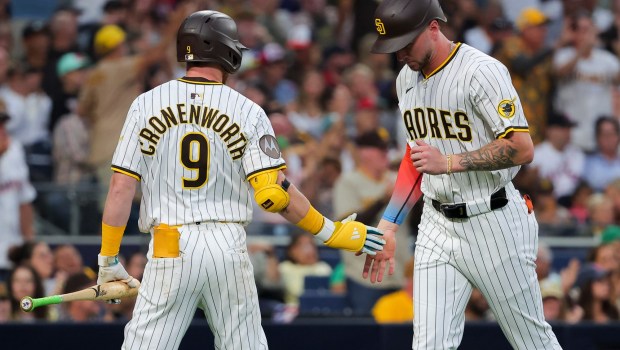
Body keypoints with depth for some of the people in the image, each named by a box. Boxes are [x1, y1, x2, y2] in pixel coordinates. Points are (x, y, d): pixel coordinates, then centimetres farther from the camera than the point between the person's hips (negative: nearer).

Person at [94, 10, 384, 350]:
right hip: (229, 246, 0)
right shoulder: (247, 111, -1)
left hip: (170, 248, 0)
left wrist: (108, 259, 5)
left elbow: (121, 187, -1)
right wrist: (332, 232, 3)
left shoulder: (146, 105, 2)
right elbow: (275, 192, -8)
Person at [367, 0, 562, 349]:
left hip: (491, 224, -6)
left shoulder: (481, 71, -16)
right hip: (436, 226, 6)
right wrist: (388, 227, 12)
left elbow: (522, 148, -22)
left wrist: (449, 162, -26)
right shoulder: (407, 78, 9)